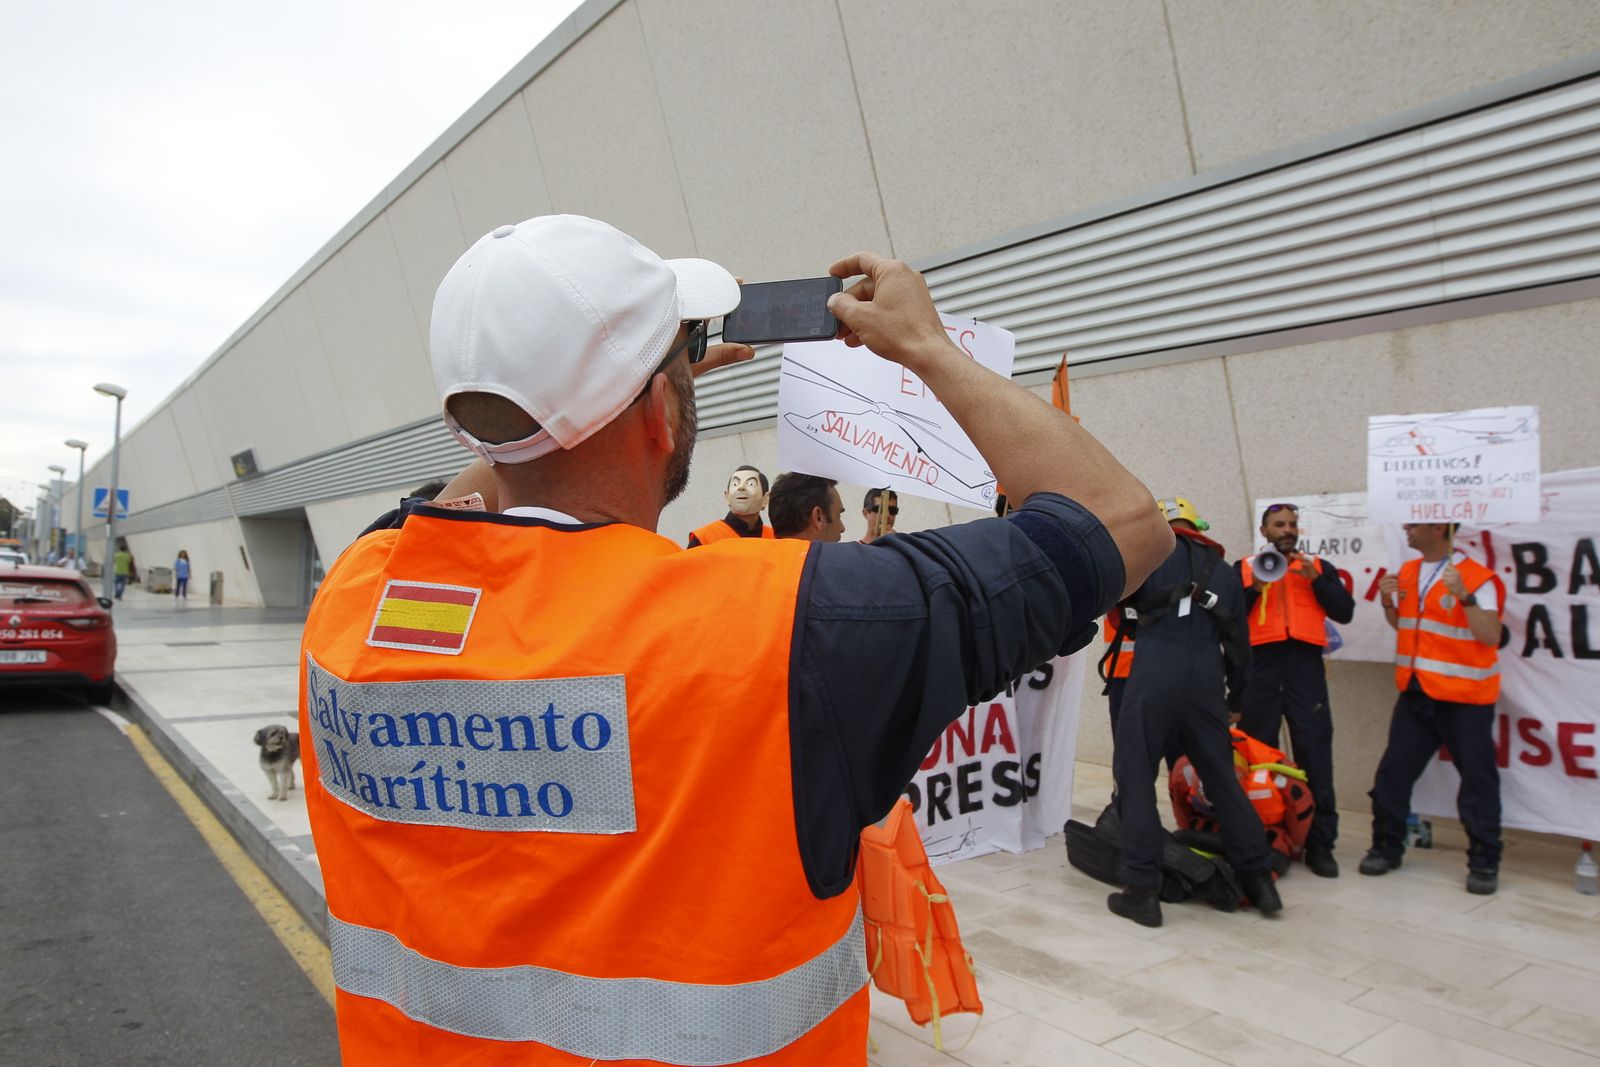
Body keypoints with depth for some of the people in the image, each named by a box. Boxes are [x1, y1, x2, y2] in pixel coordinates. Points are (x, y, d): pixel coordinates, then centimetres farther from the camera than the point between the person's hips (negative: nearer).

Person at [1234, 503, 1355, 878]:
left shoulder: (1319, 567, 15)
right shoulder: (1244, 569, 12)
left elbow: (1344, 612, 5)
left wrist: (1315, 580, -6)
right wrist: (1254, 588, -10)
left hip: (1306, 668, 1)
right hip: (1259, 667, 0)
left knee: (1315, 755, -2)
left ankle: (1320, 843, 4)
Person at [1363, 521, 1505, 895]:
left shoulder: (1475, 577, -12)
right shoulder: (1408, 572, 9)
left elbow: (1490, 637, -20)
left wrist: (1464, 596, -31)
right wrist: (1388, 602, 1)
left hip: (1464, 699, -6)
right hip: (1416, 694, 6)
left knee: (1477, 780, 3)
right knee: (1392, 772, 6)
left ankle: (1484, 863, 15)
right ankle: (1386, 847, 18)